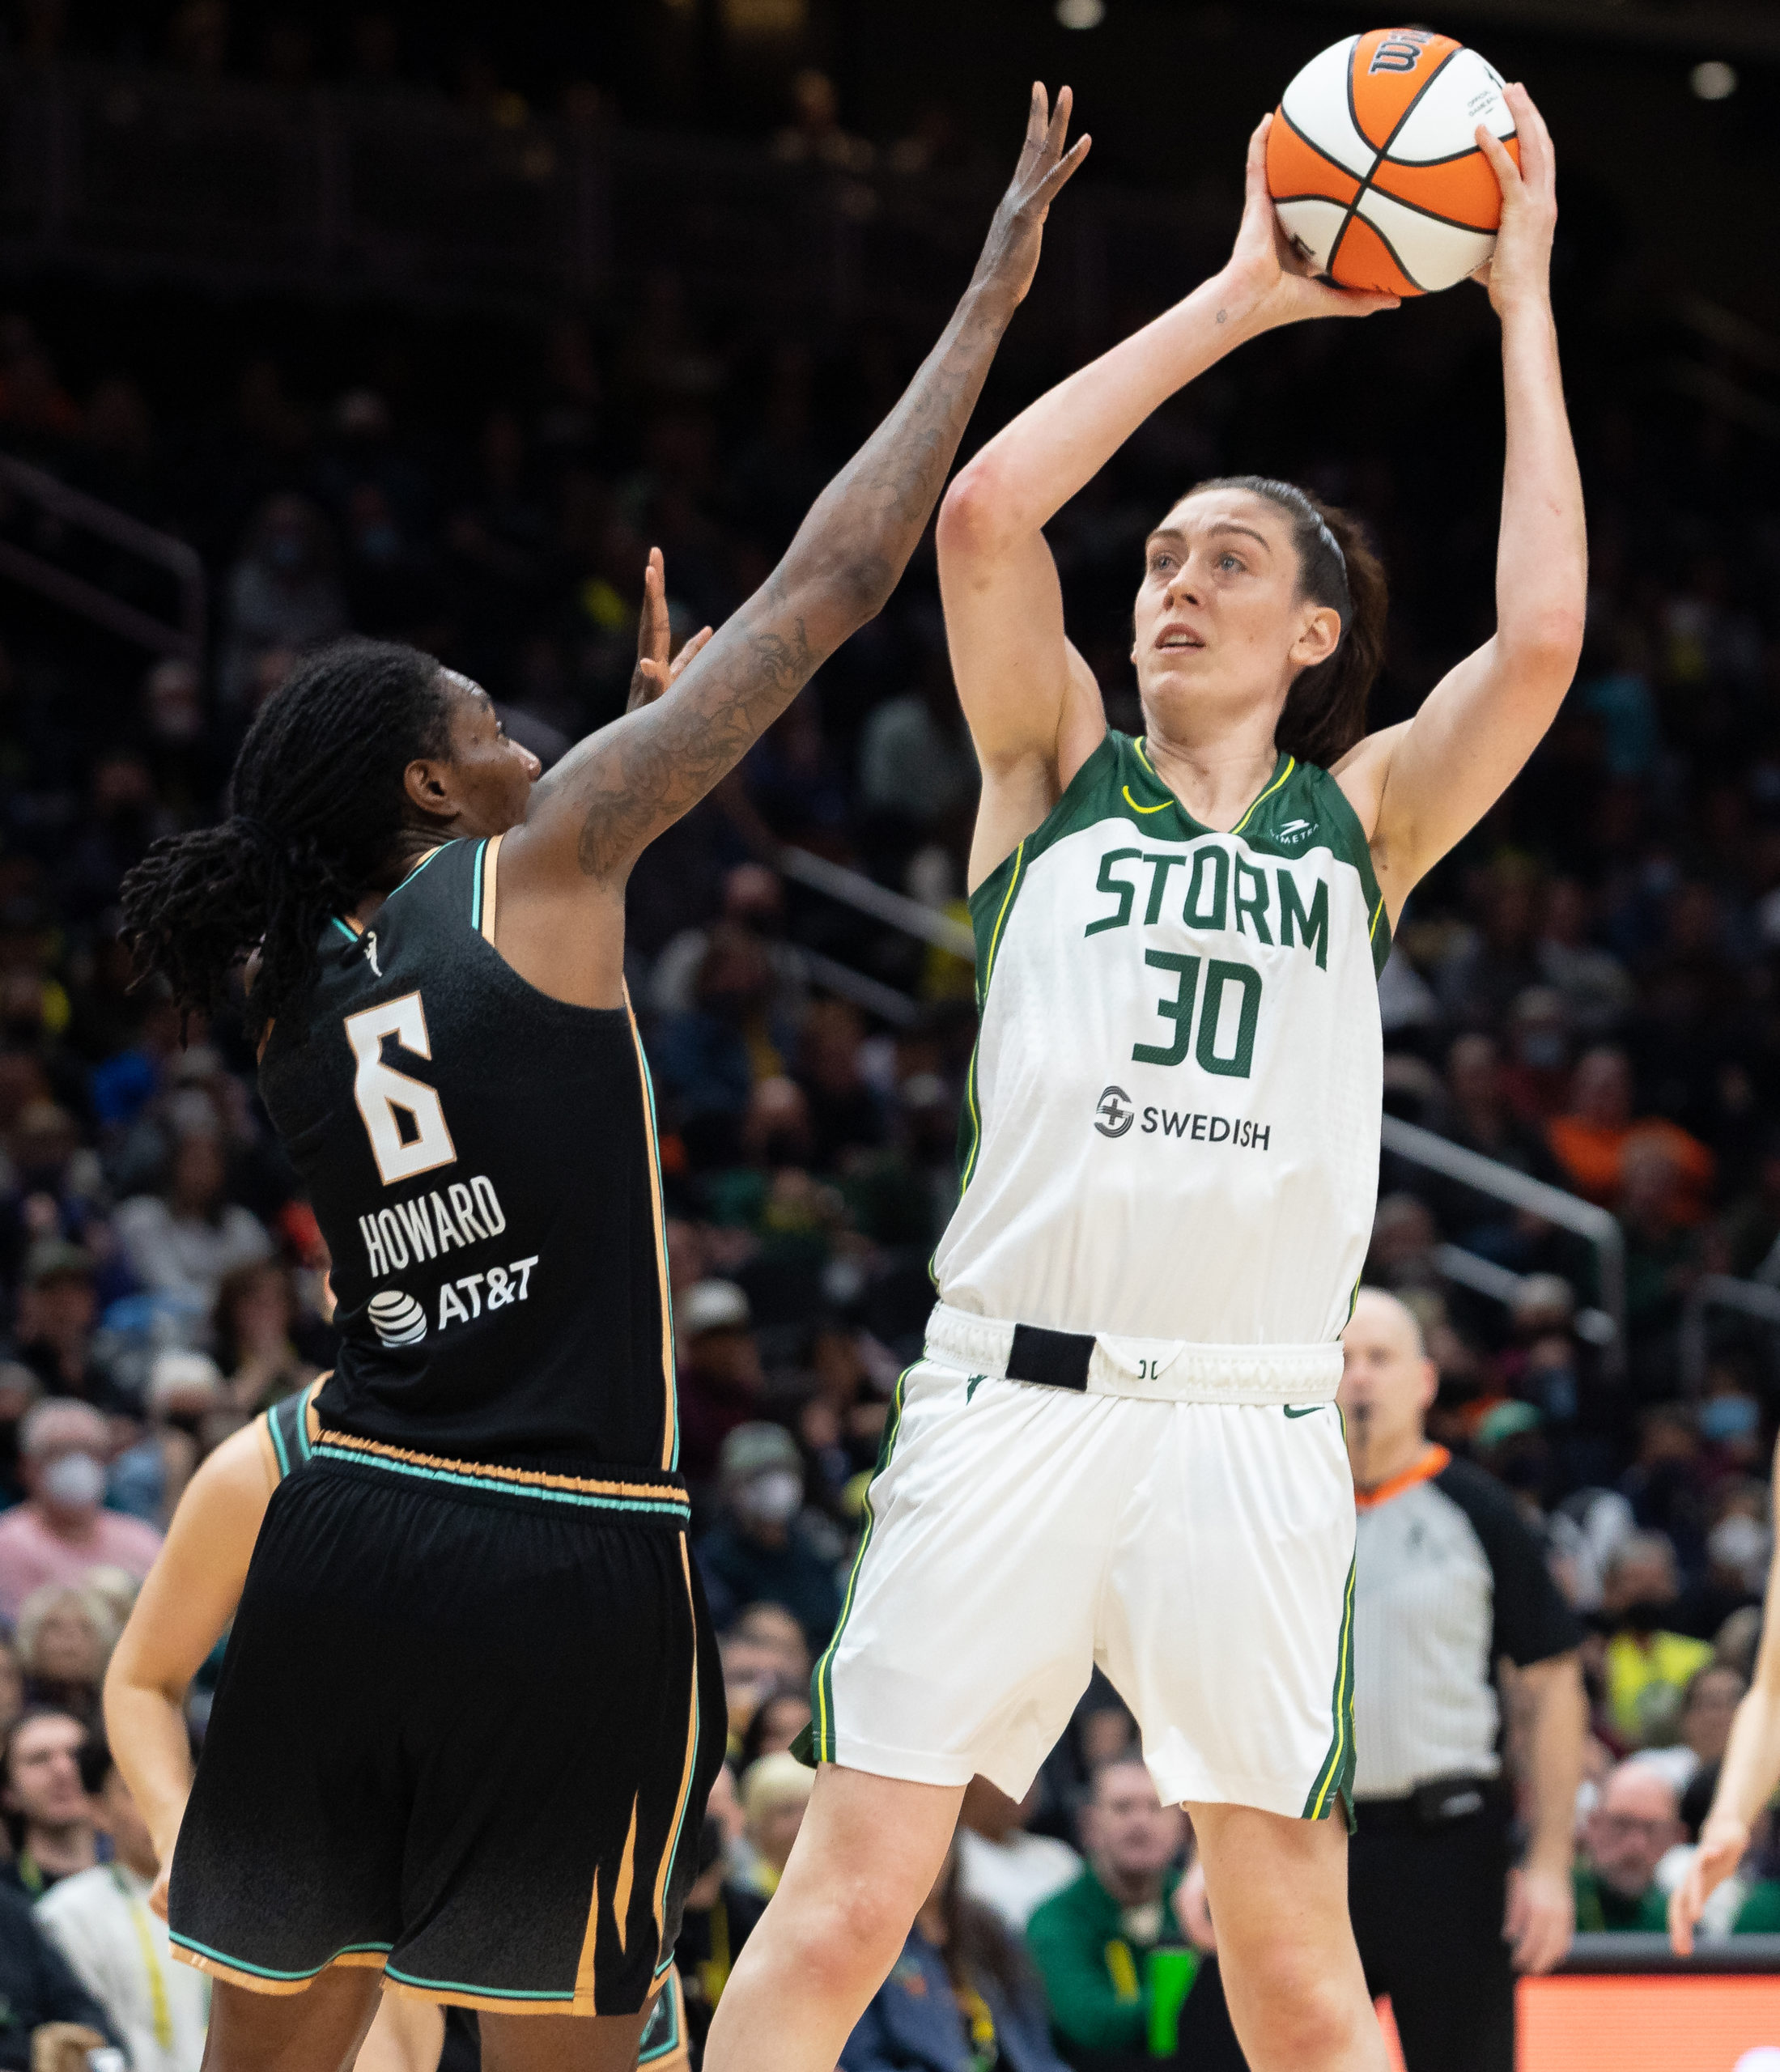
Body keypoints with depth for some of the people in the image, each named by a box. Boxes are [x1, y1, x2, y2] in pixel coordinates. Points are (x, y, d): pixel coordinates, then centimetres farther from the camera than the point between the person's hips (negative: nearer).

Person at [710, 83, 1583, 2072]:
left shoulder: (1364, 818, 13)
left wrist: (1522, 304, 1)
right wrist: (1234, 300, -2)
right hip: (1013, 1402, 0)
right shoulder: (1059, 770, 12)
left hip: (1248, 1437, 1)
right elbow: (981, 516, -4)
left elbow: (1540, 638, -4)